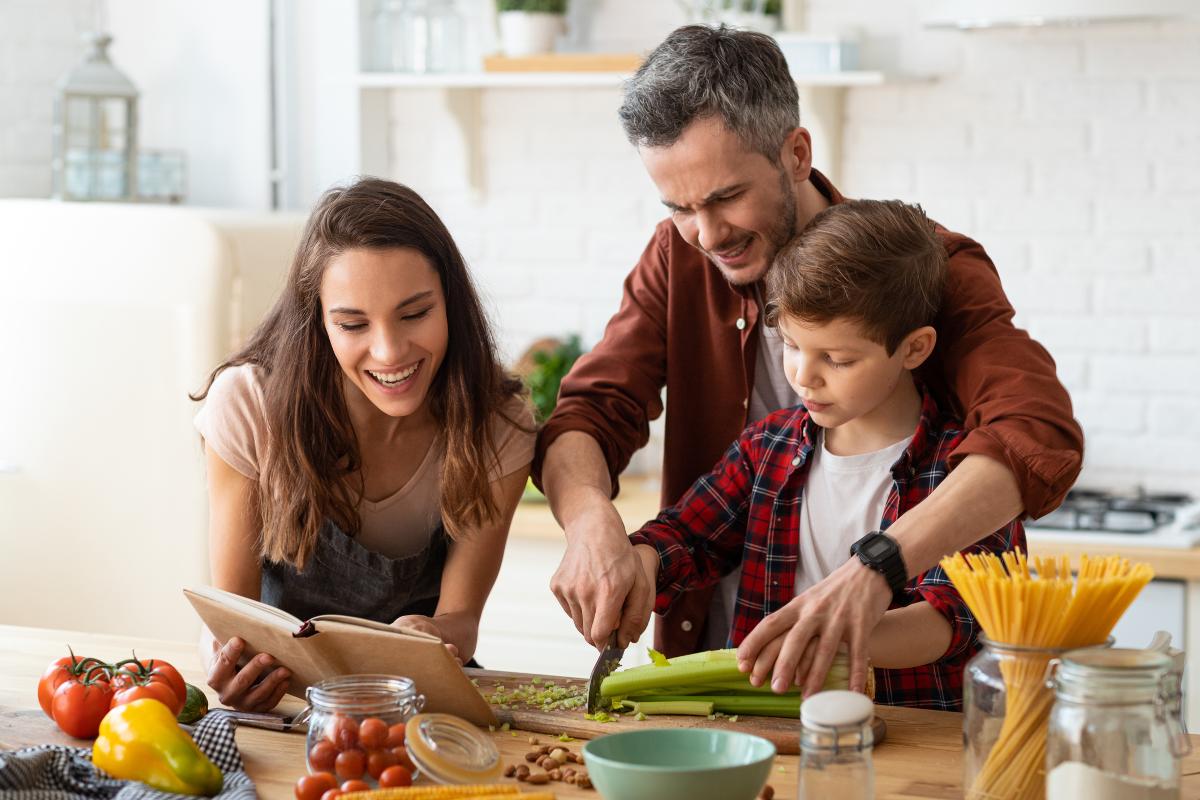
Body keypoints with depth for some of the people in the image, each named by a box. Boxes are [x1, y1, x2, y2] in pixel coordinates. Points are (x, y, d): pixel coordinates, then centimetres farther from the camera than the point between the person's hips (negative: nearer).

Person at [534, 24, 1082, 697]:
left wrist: (877, 567, -42)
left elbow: (1041, 438, -26)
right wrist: (592, 522, -25)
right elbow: (587, 418, 0)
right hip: (711, 662, 4)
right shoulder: (678, 259, 5)